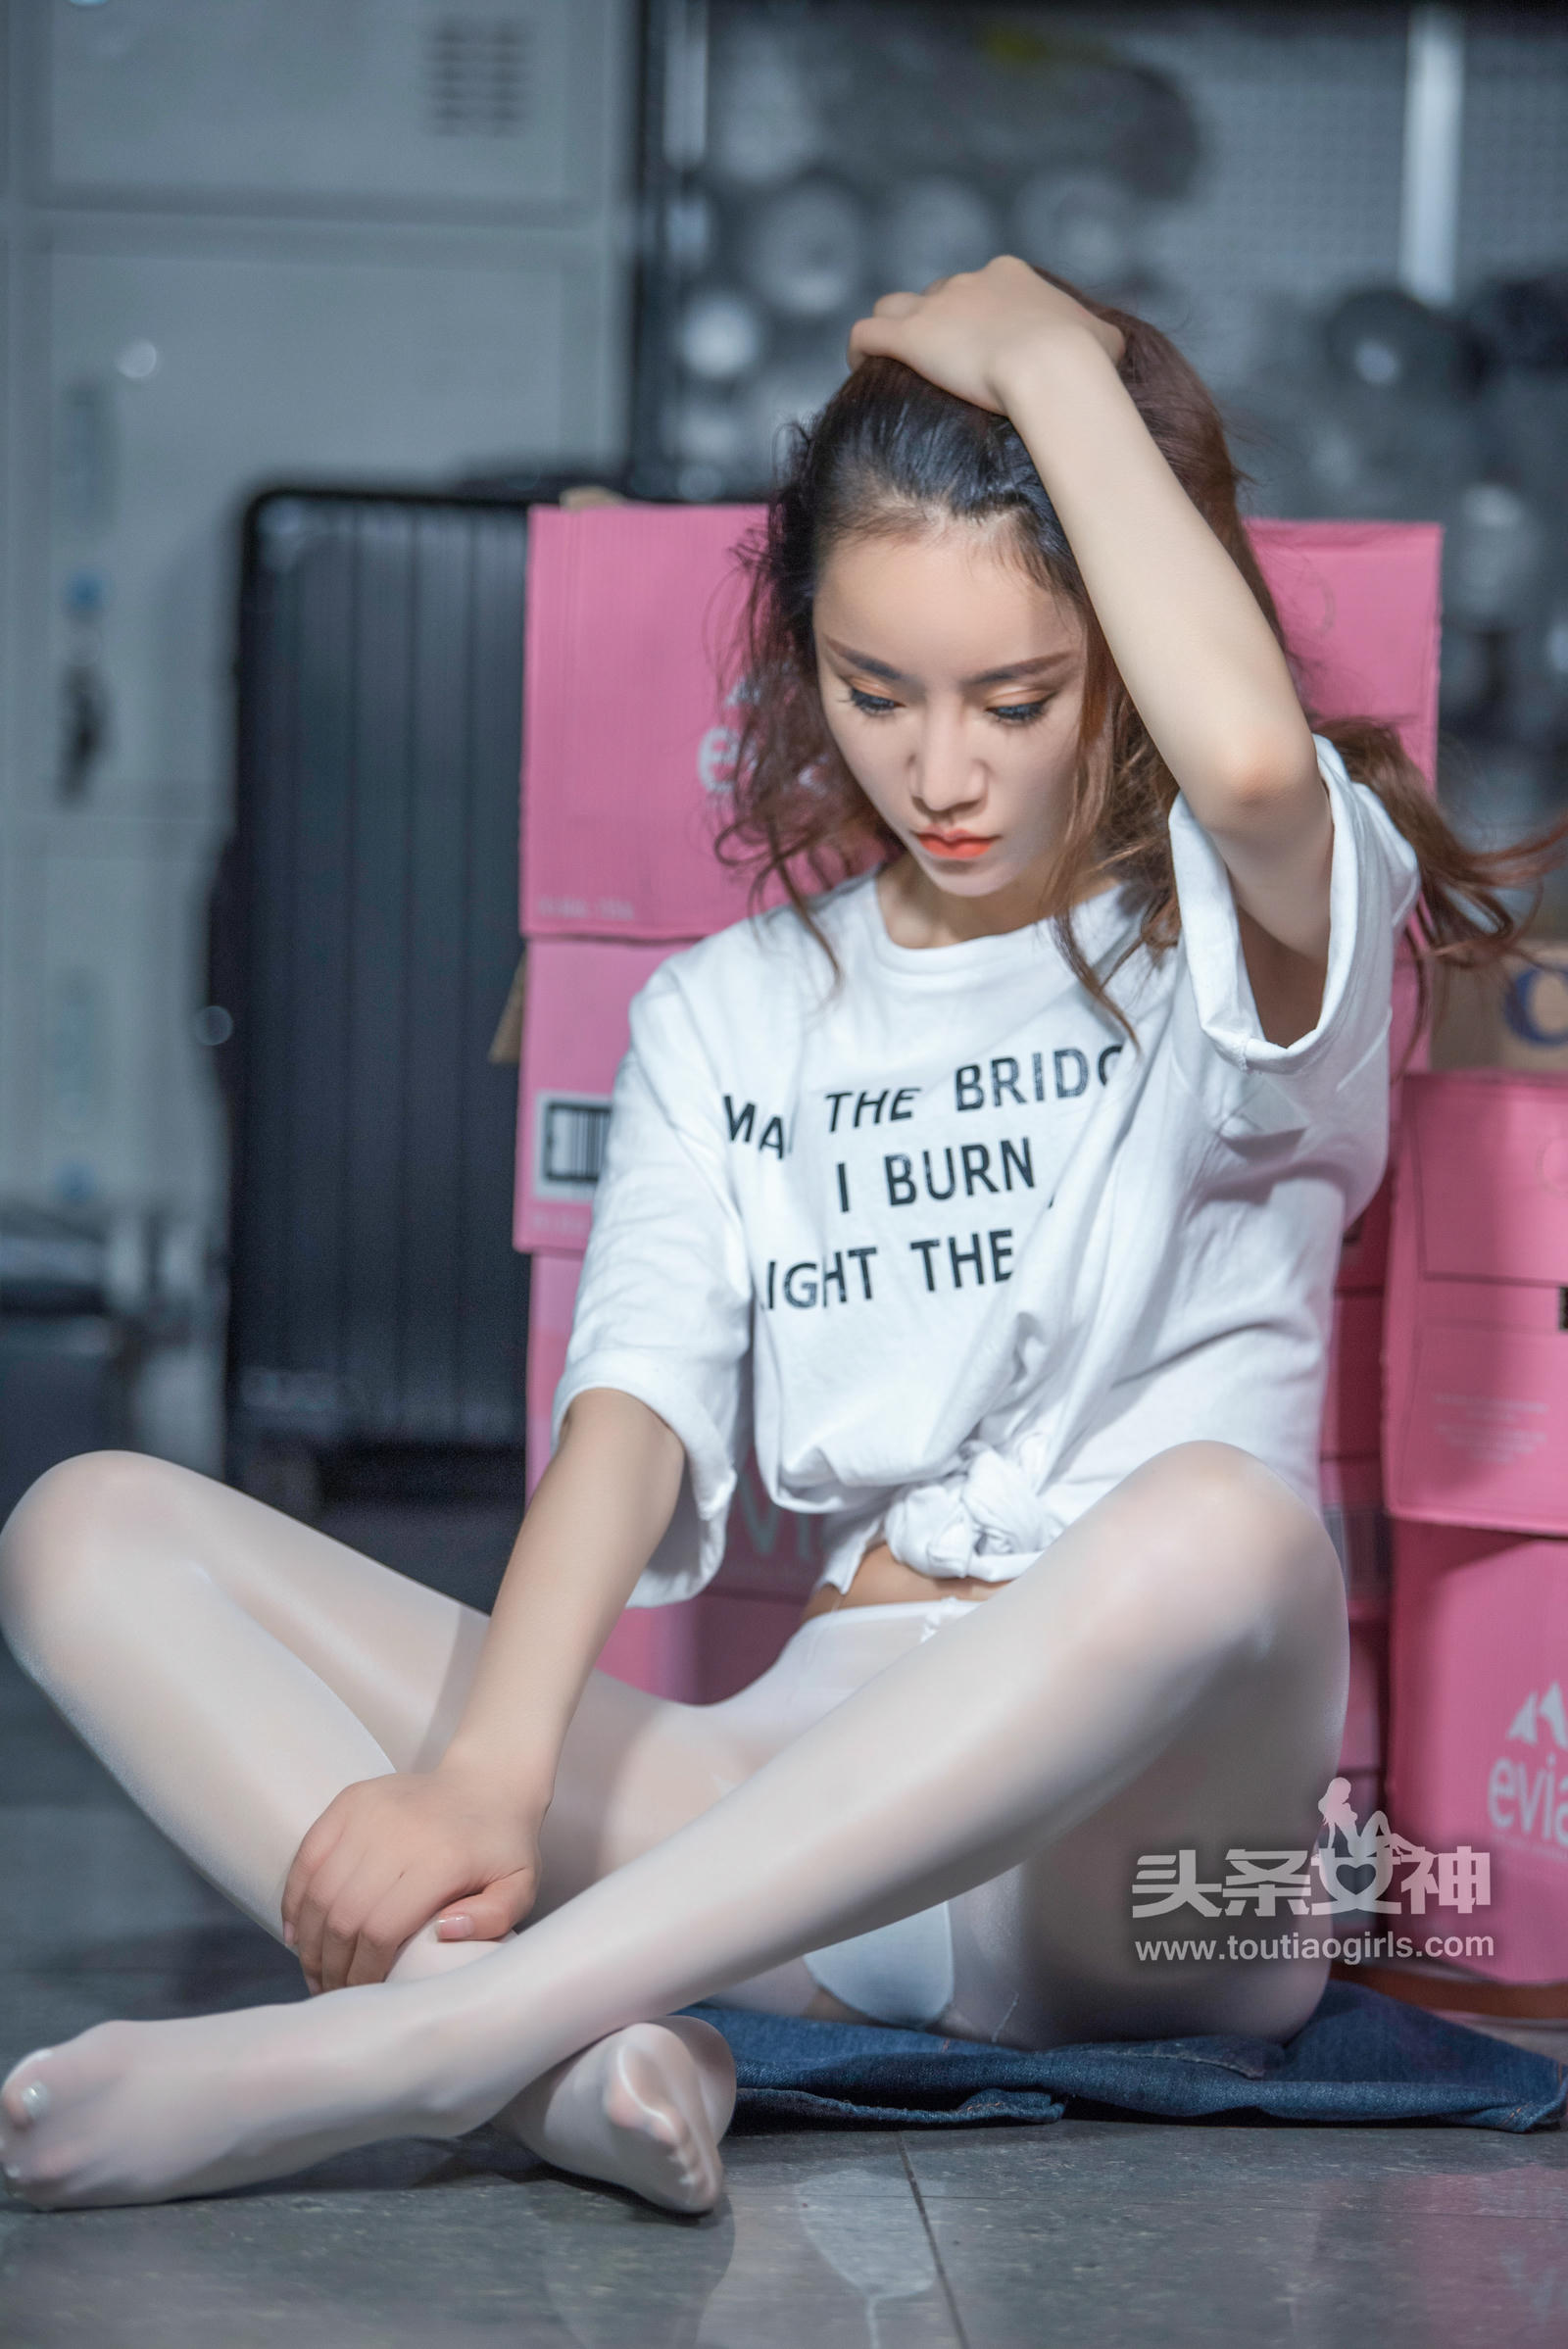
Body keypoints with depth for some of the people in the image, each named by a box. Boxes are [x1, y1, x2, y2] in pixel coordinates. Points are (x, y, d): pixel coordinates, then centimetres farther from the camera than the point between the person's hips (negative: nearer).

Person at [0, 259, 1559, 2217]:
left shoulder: (1244, 935, 6)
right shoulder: (727, 1012, 17)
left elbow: (1254, 755, -22)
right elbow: (636, 1407, -1)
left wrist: (1056, 366, -7)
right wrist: (492, 1763, -19)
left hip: (1136, 1834, -4)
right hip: (800, 1790, 4)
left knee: (1225, 1526, -40)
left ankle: (403, 2041, -38)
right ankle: (567, 2044, -37)